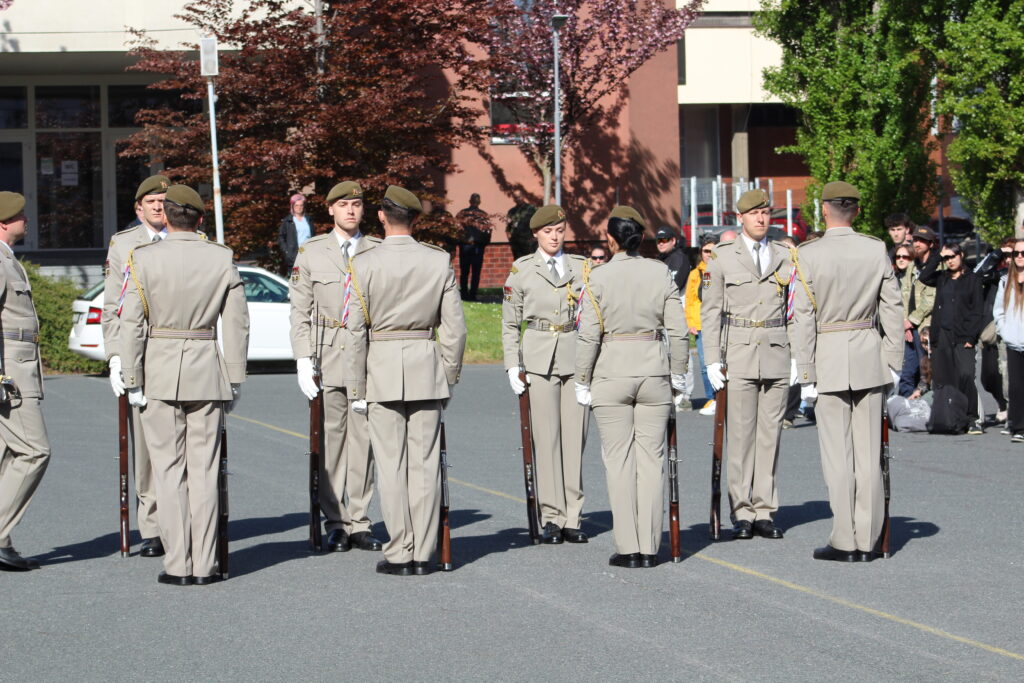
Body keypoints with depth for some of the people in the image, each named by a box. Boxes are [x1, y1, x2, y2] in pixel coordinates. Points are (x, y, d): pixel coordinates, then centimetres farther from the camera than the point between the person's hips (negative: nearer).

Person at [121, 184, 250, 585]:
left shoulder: (144, 259, -6)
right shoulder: (222, 259, 0)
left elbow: (132, 324, -8)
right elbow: (237, 323, 1)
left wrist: (132, 382, -2)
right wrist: (234, 379, 8)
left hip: (159, 371, -1)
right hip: (207, 372, 2)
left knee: (168, 469, 4)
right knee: (204, 469, 6)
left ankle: (178, 566, 2)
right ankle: (203, 566, 6)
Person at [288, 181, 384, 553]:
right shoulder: (311, 253, 6)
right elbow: (300, 311, 5)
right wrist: (303, 360, -4)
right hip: (328, 357, 0)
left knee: (363, 439, 1)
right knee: (330, 440, 0)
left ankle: (360, 524, 8)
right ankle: (336, 525, 7)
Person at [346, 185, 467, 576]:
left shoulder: (364, 264, -6)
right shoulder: (439, 262, 1)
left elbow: (357, 331, -5)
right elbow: (454, 327, 2)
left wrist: (357, 388, 2)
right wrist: (449, 377, 12)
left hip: (382, 368, -2)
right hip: (427, 367, 2)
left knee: (391, 464, 1)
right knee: (424, 463, 5)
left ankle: (400, 555, 2)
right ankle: (423, 554, 7)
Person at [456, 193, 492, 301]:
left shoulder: (461, 213, -1)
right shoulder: (483, 215, -5)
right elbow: (487, 230, -5)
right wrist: (485, 243, 8)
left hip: (464, 245, 2)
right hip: (478, 246, -2)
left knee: (464, 272, 9)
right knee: (476, 272, 2)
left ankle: (464, 294, 7)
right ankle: (472, 295, -2)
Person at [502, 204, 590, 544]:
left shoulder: (582, 267, 10)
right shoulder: (521, 270, 5)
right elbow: (509, 323, 8)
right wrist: (513, 366, -1)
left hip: (577, 357, 2)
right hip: (539, 358, -2)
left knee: (575, 438, 0)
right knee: (546, 438, -4)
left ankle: (572, 519, 5)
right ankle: (552, 518, 0)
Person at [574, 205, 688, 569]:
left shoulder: (598, 278, -7)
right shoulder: (661, 273, 0)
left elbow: (588, 336, -8)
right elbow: (678, 330, 0)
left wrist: (582, 382, 1)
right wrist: (679, 374, 11)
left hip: (611, 374, -2)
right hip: (654, 371, 2)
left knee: (619, 460, 3)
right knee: (650, 458, 7)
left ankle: (628, 548, 1)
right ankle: (649, 547, 7)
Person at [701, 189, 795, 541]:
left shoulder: (785, 257, 10)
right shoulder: (722, 257, 3)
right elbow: (710, 311, 3)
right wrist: (713, 360, -4)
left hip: (777, 353, 2)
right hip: (739, 353, -2)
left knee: (770, 433, 3)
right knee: (740, 434, -4)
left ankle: (765, 512, 8)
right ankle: (742, 513, 2)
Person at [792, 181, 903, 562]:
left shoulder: (808, 255, -9)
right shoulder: (876, 250, 0)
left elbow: (803, 318, -8)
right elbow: (892, 310, 3)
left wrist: (806, 374, -3)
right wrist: (894, 362, 10)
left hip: (830, 359, -3)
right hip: (870, 357, 3)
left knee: (837, 452, 1)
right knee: (869, 452, 7)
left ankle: (845, 542, 1)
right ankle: (867, 541, 9)